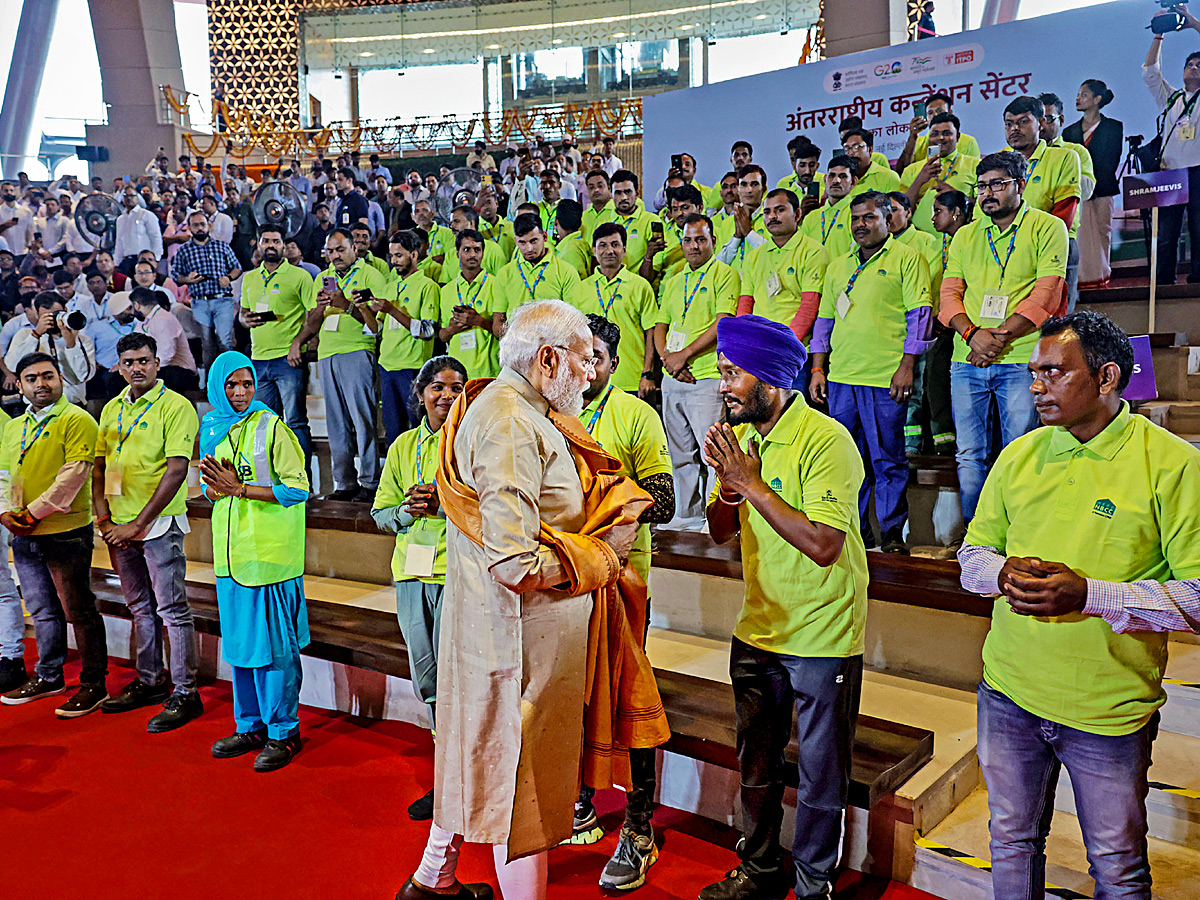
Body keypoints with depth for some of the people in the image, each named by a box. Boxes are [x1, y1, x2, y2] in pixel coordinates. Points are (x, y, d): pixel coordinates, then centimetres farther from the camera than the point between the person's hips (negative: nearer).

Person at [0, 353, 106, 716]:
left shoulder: (76, 420, -8)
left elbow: (73, 476, -16)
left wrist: (34, 512, -15)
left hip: (66, 532, -7)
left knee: (78, 610, -1)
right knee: (42, 610, 18)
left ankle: (94, 684, 8)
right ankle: (48, 677, 31)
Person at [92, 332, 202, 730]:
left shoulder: (175, 406, -9)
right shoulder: (112, 409, 12)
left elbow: (176, 471, -16)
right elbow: (99, 467, 15)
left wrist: (138, 525, -15)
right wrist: (104, 520, 2)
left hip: (159, 522, -7)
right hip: (120, 525, 7)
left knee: (172, 609, -3)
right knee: (140, 607, 16)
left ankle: (185, 693, 4)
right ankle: (149, 682, 28)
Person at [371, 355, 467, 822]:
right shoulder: (403, 446, 14)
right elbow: (381, 511, 15)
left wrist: (445, 502, -20)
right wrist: (407, 511, -5)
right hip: (412, 572, 5)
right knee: (427, 680, 12)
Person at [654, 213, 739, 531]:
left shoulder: (725, 275, -1)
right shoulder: (674, 282, 20)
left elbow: (723, 323, -12)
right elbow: (660, 326, 18)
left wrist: (685, 354, -13)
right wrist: (667, 358, -2)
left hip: (707, 377, -7)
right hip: (672, 380, 7)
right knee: (681, 454, 12)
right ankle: (686, 516, 21)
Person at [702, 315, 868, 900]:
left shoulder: (826, 440, -20)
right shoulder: (740, 435, 3)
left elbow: (823, 545, -28)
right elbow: (721, 532, 7)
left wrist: (751, 481, -24)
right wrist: (728, 484, -14)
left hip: (823, 638, -6)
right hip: (758, 631, 7)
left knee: (820, 777, 10)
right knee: (757, 765, 20)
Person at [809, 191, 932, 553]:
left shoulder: (906, 258, 3)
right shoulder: (838, 266, 20)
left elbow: (919, 313, -4)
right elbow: (825, 317, 21)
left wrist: (906, 366, -11)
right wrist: (818, 368, 12)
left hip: (886, 378, -5)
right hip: (840, 377, 5)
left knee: (887, 459, 0)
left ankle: (892, 532, 10)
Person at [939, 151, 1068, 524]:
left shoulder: (1048, 227, 4)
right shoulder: (965, 236, 18)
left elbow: (1045, 295, -5)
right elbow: (949, 294, 9)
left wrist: (1000, 336, -14)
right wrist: (973, 333, -10)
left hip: (1021, 359, -4)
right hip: (967, 360, 4)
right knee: (969, 455, 5)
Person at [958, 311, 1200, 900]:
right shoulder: (1020, 455, 3)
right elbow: (972, 553, 10)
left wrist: (1089, 595, -25)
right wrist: (1003, 573, -13)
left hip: (1111, 709, -4)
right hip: (1009, 693, 4)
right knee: (1011, 841, 20)